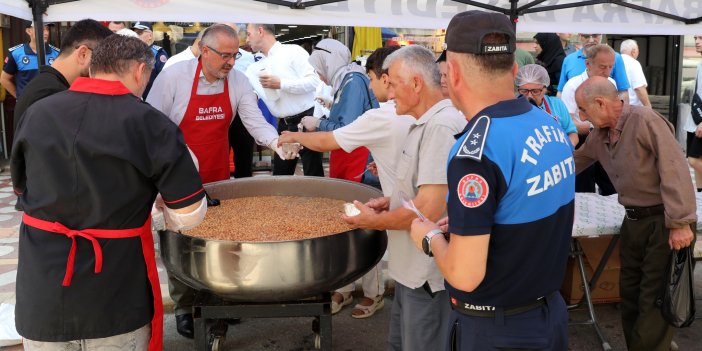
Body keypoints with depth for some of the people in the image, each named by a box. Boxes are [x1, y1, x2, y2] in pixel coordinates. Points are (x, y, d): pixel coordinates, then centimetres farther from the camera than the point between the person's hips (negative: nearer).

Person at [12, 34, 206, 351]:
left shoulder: (36, 113, 0)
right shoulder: (150, 124, -14)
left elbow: (21, 188, 15)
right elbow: (189, 214, -12)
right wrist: (167, 218, 10)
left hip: (41, 291, 3)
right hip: (116, 297, -3)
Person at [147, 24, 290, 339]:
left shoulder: (238, 81, -5)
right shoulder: (173, 76, -16)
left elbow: (254, 120, -9)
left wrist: (276, 142, -27)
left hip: (218, 175, 4)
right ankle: (184, 307, 23)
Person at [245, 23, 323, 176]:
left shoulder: (293, 51, -6)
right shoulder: (254, 69, 12)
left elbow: (314, 81, -15)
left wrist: (281, 84, -17)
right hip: (284, 124, 7)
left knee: (313, 175, 0)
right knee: (280, 176, 13)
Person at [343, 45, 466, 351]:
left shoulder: (442, 126, -23)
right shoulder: (426, 124, 11)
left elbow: (429, 209, -28)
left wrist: (374, 221, -13)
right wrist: (392, 201, 7)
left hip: (429, 275, -10)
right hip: (412, 268, 10)